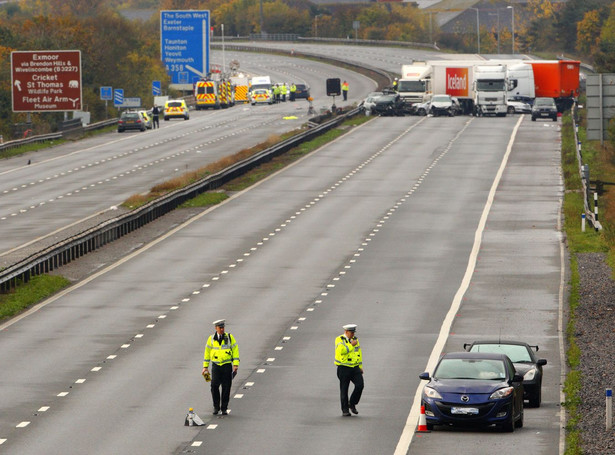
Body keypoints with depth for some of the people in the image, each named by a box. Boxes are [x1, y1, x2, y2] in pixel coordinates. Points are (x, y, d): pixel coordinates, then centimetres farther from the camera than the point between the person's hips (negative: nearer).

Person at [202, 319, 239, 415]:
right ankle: (216, 407, 3)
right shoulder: (211, 339, 4)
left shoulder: (229, 337, 2)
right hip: (216, 365, 0)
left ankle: (224, 408, 10)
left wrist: (236, 364, -6)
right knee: (214, 386, -13)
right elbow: (207, 352, 12)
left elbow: (235, 350, 4)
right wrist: (205, 367, 10)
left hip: (227, 365, 0)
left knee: (226, 388, -1)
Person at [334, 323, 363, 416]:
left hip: (355, 367, 4)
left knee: (360, 385, -13)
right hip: (344, 368, -4)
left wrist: (360, 367, 14)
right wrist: (351, 345, -20)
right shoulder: (339, 340, -7)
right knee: (344, 389, 0)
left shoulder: (355, 340, 10)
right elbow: (341, 350, -25)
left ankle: (352, 404, 7)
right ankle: (345, 410, 9)